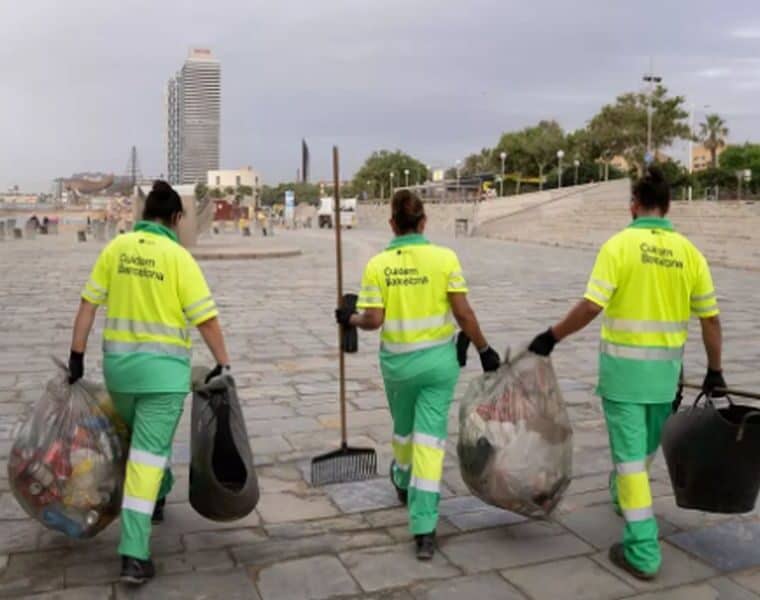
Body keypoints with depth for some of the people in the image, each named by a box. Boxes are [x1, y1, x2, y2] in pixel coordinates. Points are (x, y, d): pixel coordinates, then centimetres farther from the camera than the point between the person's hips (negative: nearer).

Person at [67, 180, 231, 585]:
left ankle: (159, 493, 49)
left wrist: (77, 355, 7)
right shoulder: (178, 257, -9)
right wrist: (223, 364, -2)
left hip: (118, 362, 4)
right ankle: (134, 554, -4)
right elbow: (206, 318, -11)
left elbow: (89, 303, 2)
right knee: (148, 452, -2)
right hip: (163, 367, -4)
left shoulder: (116, 247, 2)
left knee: (141, 437, 27)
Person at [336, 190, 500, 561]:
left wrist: (350, 319, 10)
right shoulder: (444, 257, -8)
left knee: (403, 427, 25)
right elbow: (463, 313, -9)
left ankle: (403, 482, 54)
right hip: (438, 359, -1)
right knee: (430, 438, 1)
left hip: (397, 360, 2)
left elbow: (373, 320, -10)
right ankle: (424, 530, 1)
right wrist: (484, 350, 1)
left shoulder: (378, 265, -6)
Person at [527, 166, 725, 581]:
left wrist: (551, 337, -7)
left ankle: (643, 551, 4)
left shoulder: (619, 245, -12)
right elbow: (710, 317, 4)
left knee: (629, 452, 2)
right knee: (646, 443, 25)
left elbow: (590, 307, -20)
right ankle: (623, 494, 51)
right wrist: (714, 370, 14)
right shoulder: (688, 251, 1)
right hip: (666, 367, 5)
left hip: (624, 363, -4)